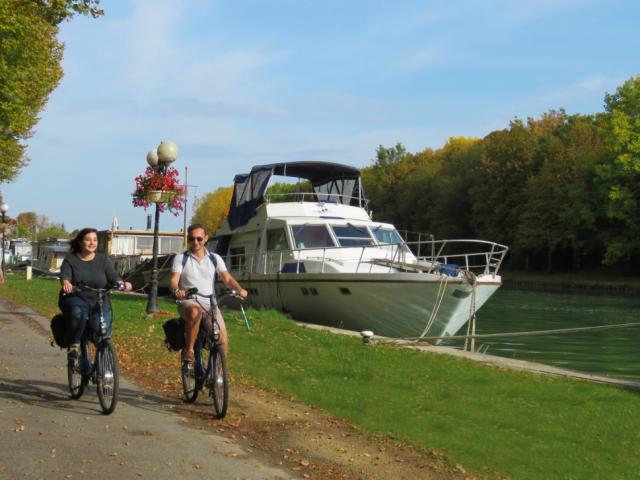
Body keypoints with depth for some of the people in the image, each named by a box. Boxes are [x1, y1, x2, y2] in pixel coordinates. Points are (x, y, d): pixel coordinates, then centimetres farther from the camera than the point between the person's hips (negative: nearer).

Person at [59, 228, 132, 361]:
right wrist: (66, 283, -39)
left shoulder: (103, 260, 9)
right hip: (75, 299, -1)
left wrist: (123, 284, -29)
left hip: (98, 301, 1)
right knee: (78, 313, -38)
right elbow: (65, 275, -13)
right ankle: (74, 344, -16)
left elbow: (113, 276, -5)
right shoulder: (70, 260, 4)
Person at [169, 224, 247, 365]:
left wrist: (239, 289, -22)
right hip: (188, 302, -3)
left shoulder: (215, 258, 11)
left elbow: (227, 279, -1)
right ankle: (188, 351, -24)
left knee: (223, 339, -14)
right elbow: (173, 280, -8)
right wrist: (176, 291, -32)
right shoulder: (181, 258, 5)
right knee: (195, 312, -40)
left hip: (209, 304, 3)